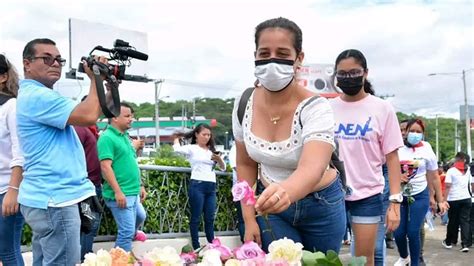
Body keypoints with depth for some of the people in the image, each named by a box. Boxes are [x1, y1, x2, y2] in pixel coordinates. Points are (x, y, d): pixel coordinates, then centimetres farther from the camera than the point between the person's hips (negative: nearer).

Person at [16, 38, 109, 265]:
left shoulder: (38, 96, 19)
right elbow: (89, 116, -23)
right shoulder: (37, 96, -15)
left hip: (48, 197, 11)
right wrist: (96, 78, -11)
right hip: (54, 199, -11)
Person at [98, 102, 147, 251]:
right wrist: (118, 191, -24)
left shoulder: (125, 136, 15)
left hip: (133, 193, 10)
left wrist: (139, 186, 23)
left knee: (140, 218, 27)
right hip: (120, 194, -10)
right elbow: (105, 166, -21)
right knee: (127, 231, -5)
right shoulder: (107, 138, -14)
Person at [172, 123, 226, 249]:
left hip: (211, 187, 5)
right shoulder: (192, 149, 1)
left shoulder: (212, 150, 16)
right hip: (197, 185, -5)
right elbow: (177, 149, -19)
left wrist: (219, 159, -4)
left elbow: (223, 168, 17)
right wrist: (176, 138, 2)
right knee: (196, 218, 1)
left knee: (210, 218, 8)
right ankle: (196, 248, 6)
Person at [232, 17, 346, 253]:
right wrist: (249, 219, -3)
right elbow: (246, 164, 2)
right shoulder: (244, 104, -12)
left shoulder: (315, 108, -25)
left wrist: (285, 191, -63)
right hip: (270, 203, 2)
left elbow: (312, 169, -42)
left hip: (320, 205, -2)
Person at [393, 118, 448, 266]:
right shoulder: (397, 150, -1)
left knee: (413, 232, -10)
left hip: (419, 196, -1)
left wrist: (440, 200, 3)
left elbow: (434, 178, 3)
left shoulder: (427, 151, -2)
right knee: (398, 232, -1)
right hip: (400, 196, 1)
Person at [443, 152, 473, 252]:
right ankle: (465, 244, -7)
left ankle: (449, 242, 23)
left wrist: (444, 199, -10)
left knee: (453, 221, 10)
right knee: (465, 221, 2)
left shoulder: (451, 170, -5)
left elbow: (448, 186, -10)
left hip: (454, 199, -2)